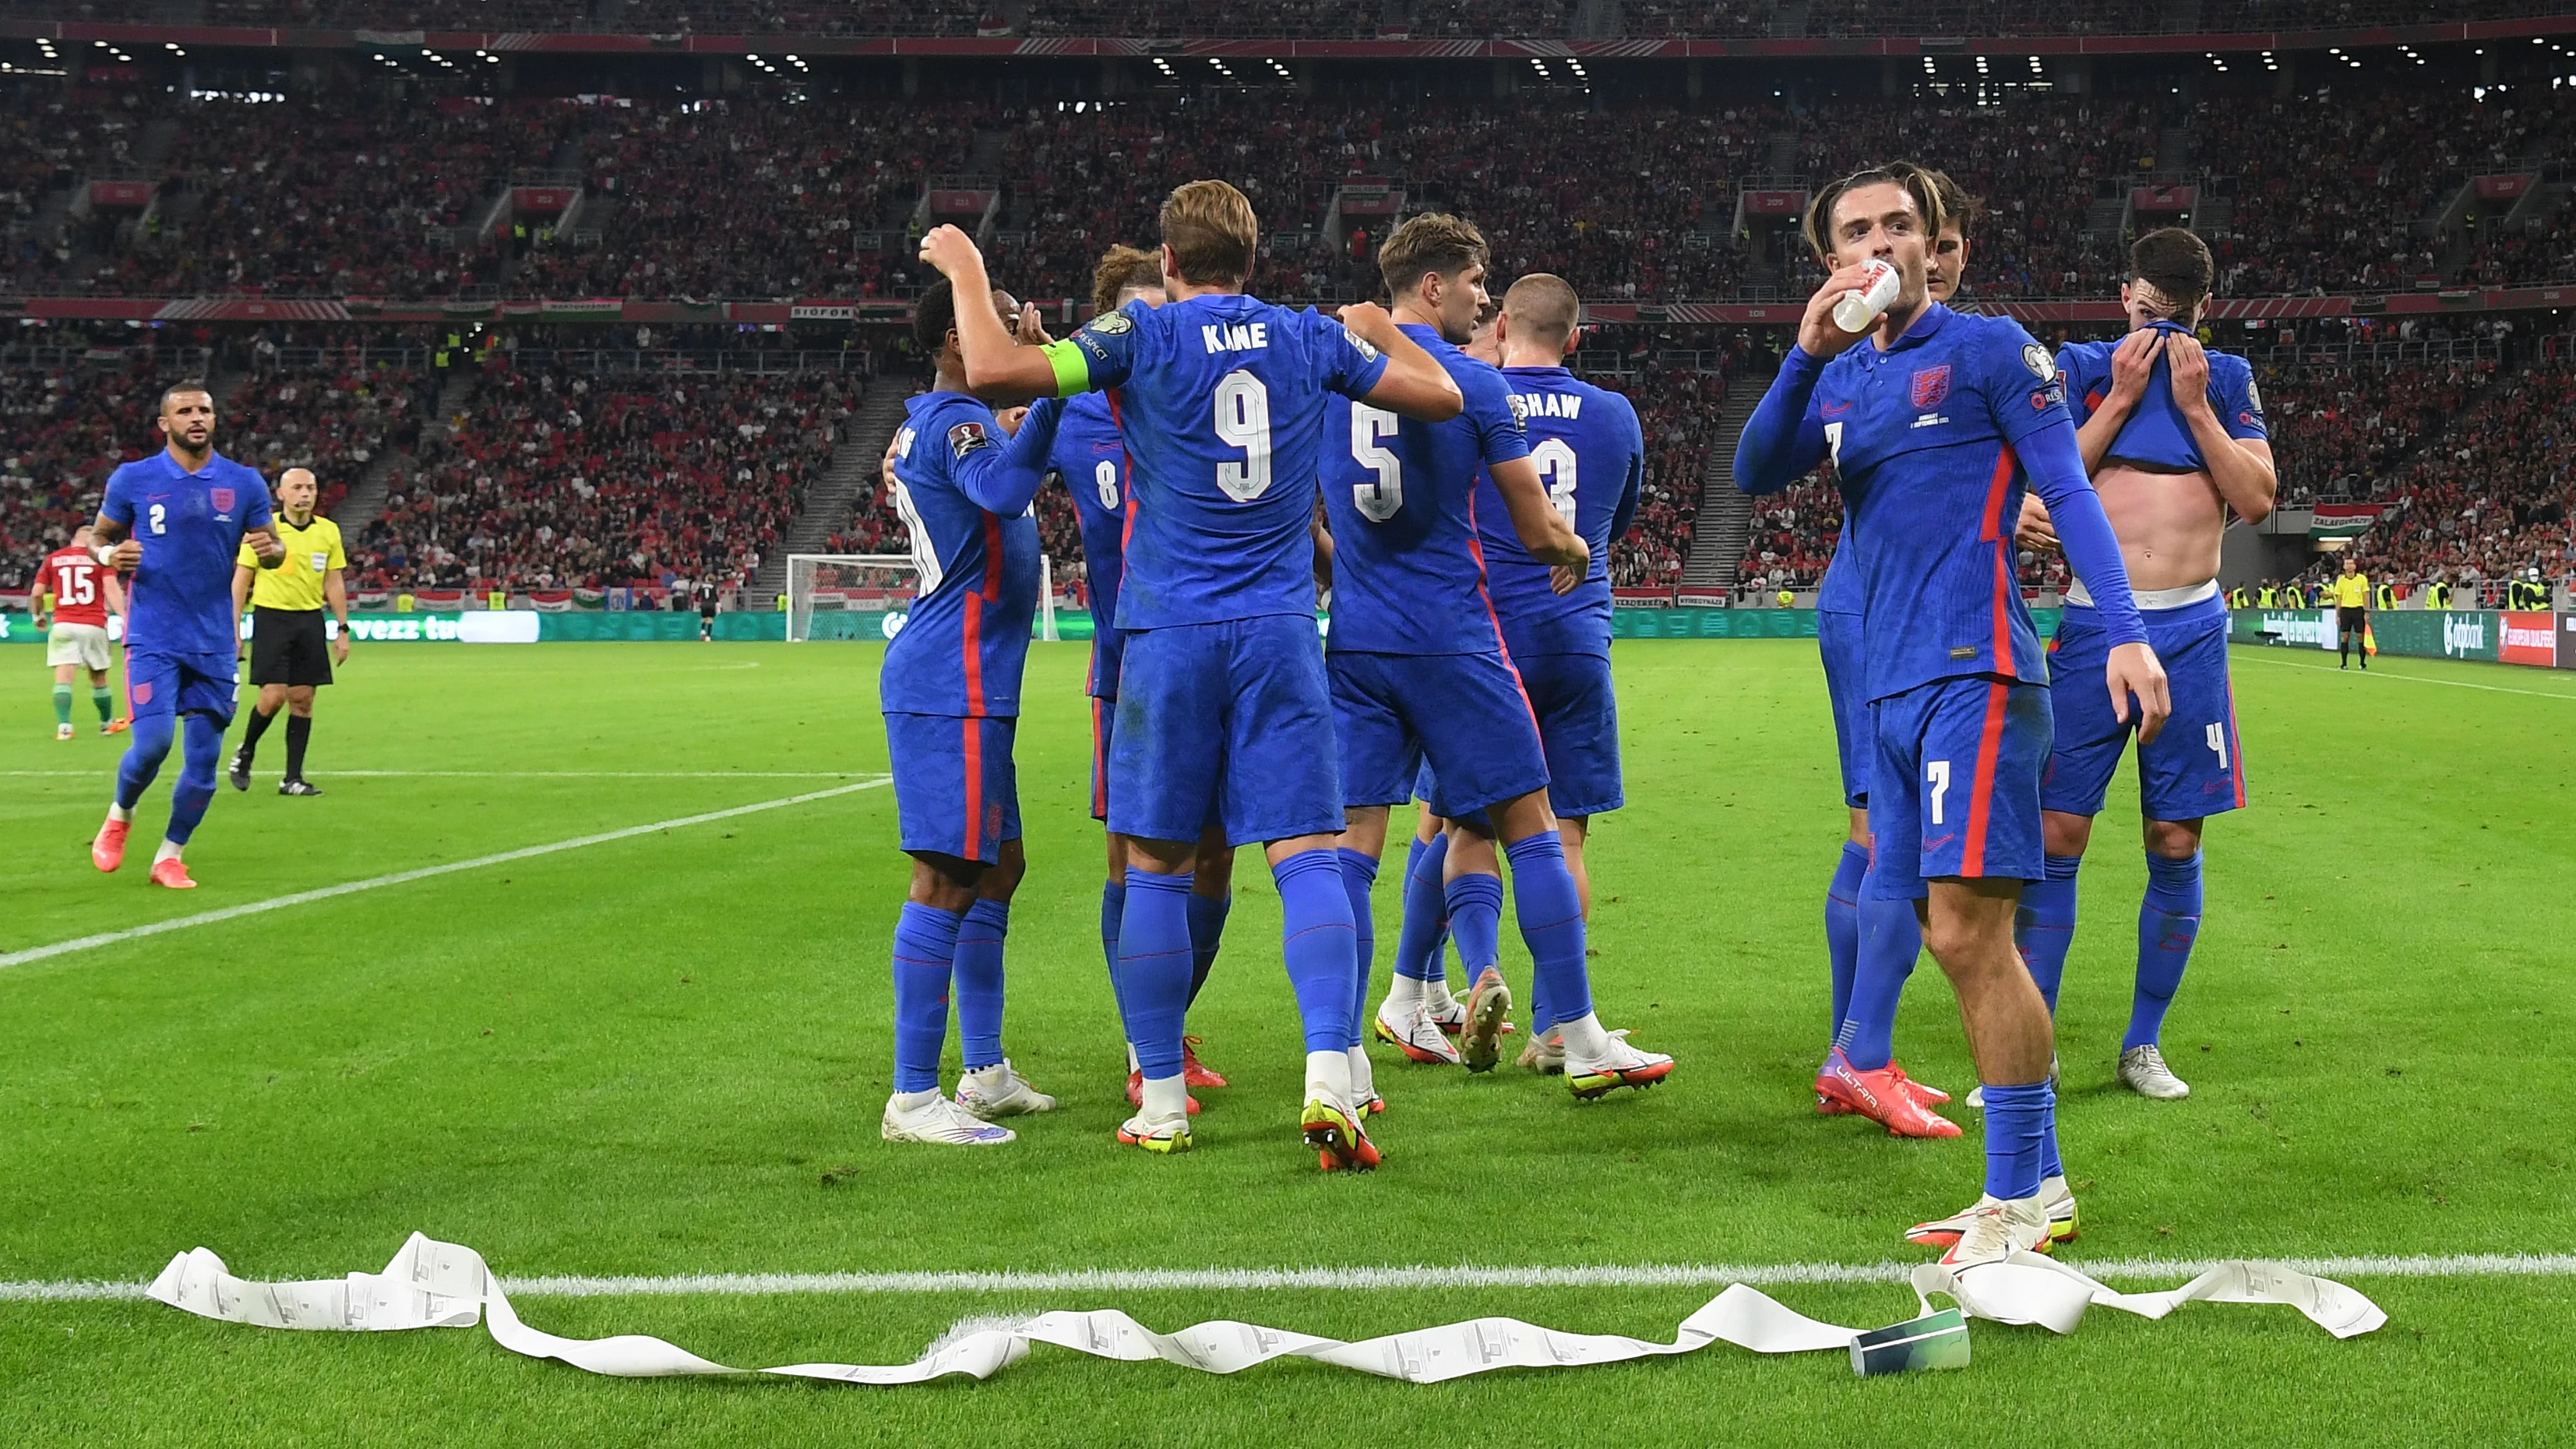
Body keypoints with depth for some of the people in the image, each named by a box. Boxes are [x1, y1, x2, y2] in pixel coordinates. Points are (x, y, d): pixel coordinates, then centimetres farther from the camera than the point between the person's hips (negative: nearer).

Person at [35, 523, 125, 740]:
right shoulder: (101, 558, 3)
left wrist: (38, 615, 26)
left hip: (63, 625, 0)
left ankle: (63, 726, -17)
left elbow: (38, 592, 9)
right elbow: (111, 589, -10)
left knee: (63, 678, -5)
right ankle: (107, 723, 28)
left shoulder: (53, 559, 10)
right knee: (98, 679, 14)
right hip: (94, 625, 0)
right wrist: (124, 617, -14)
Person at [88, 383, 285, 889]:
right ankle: (120, 814, 15)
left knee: (204, 759, 3)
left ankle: (169, 856, 19)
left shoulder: (245, 483, 4)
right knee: (153, 742, -16)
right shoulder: (133, 480, 0)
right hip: (154, 637, -2)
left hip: (215, 641, 3)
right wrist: (108, 554, -14)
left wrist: (271, 550, -14)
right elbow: (99, 536, 10)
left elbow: (273, 549, 10)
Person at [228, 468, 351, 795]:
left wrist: (343, 629, 9)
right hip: (271, 617, -4)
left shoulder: (328, 531, 6)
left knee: (303, 699, 2)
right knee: (274, 695, -12)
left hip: (310, 621, 4)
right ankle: (245, 753, 14)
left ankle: (293, 778, 7)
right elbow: (241, 581, -1)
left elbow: (334, 584, 13)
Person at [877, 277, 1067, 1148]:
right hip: (952, 685, -11)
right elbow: (1003, 490, -36)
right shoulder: (957, 420, -13)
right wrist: (1052, 388, -37)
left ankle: (985, 1074, 25)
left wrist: (1021, 430, 34)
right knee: (950, 877, -12)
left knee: (998, 867, 17)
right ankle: (913, 1099, -12)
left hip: (968, 689, 11)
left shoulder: (925, 426, 19)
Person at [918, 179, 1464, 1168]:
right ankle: (1329, 1081, -16)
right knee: (1308, 857, -2)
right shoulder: (1311, 338, 8)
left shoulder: (1143, 335, -2)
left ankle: (1161, 1103, 10)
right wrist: (1380, 329, 37)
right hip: (1280, 632, 2)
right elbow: (1441, 396, 19)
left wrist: (967, 273, 2)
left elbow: (993, 370, -14)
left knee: (1157, 869, 6)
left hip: (1170, 633, -2)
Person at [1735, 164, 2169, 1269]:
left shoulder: (1988, 348, 0)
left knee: (1966, 931, -13)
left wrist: (2126, 632, -16)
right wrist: (1808, 350, -11)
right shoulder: (1840, 380, 18)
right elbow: (1756, 475, 3)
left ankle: (2016, 1199, -7)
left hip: (1974, 678, -7)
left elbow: (2068, 491, -5)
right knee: (1958, 942, 9)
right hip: (1888, 691, 7)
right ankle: (2038, 1180, 17)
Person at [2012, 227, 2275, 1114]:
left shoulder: (2229, 380, 10)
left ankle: (2143, 1046, 16)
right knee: (2055, 836, -5)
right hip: (2094, 624, -1)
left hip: (2192, 632, 2)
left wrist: (2194, 407, -6)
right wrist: (2121, 400, -7)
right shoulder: (2081, 369, 6)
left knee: (2176, 845, 4)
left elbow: (2258, 501, 0)